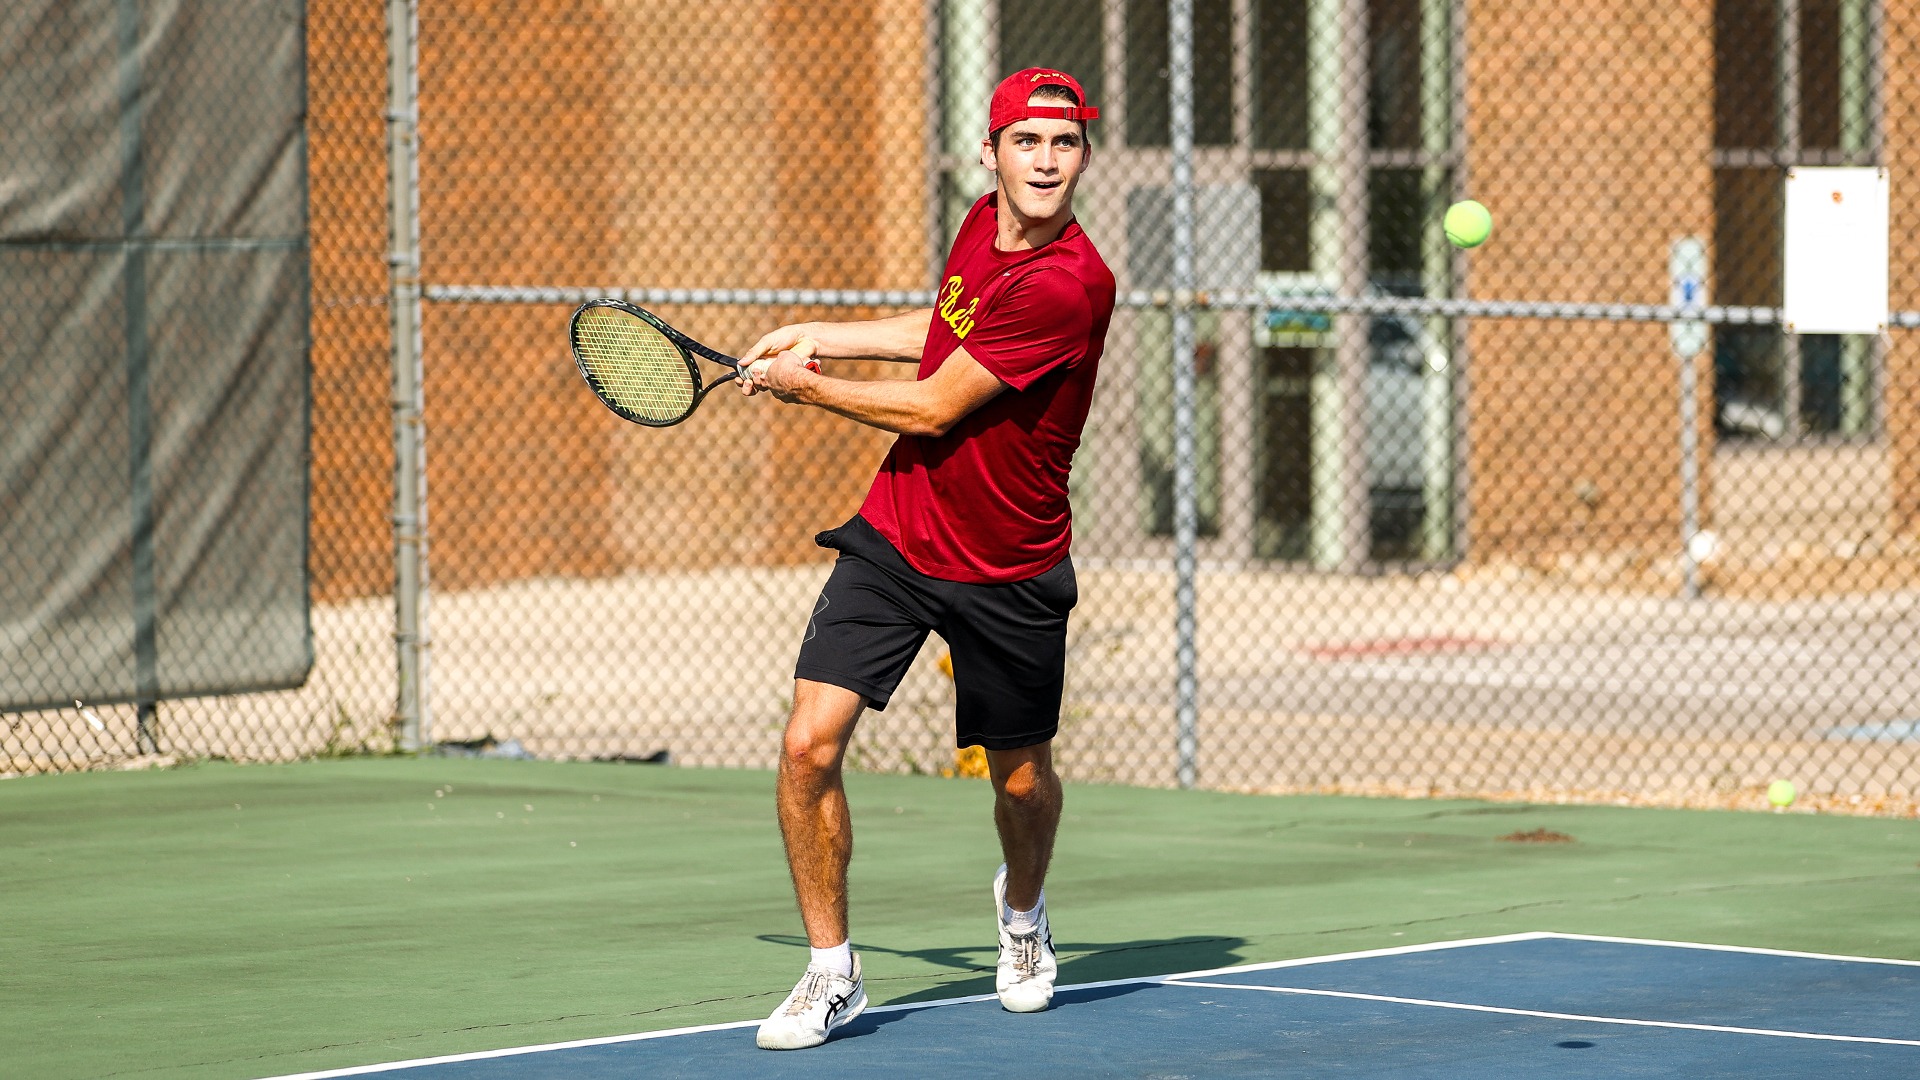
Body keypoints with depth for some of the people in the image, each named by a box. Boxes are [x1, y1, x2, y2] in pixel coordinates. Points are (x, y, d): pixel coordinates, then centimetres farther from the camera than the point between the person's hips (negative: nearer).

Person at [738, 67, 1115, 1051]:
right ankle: (832, 971, 2)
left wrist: (802, 384, -7)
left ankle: (1022, 908, 48)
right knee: (810, 744, -11)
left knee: (1021, 780, 13)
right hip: (894, 537, 5)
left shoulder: (1069, 286, -25)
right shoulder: (982, 225, -1)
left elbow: (930, 410, -20)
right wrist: (817, 335, 19)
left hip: (1007, 575, -5)